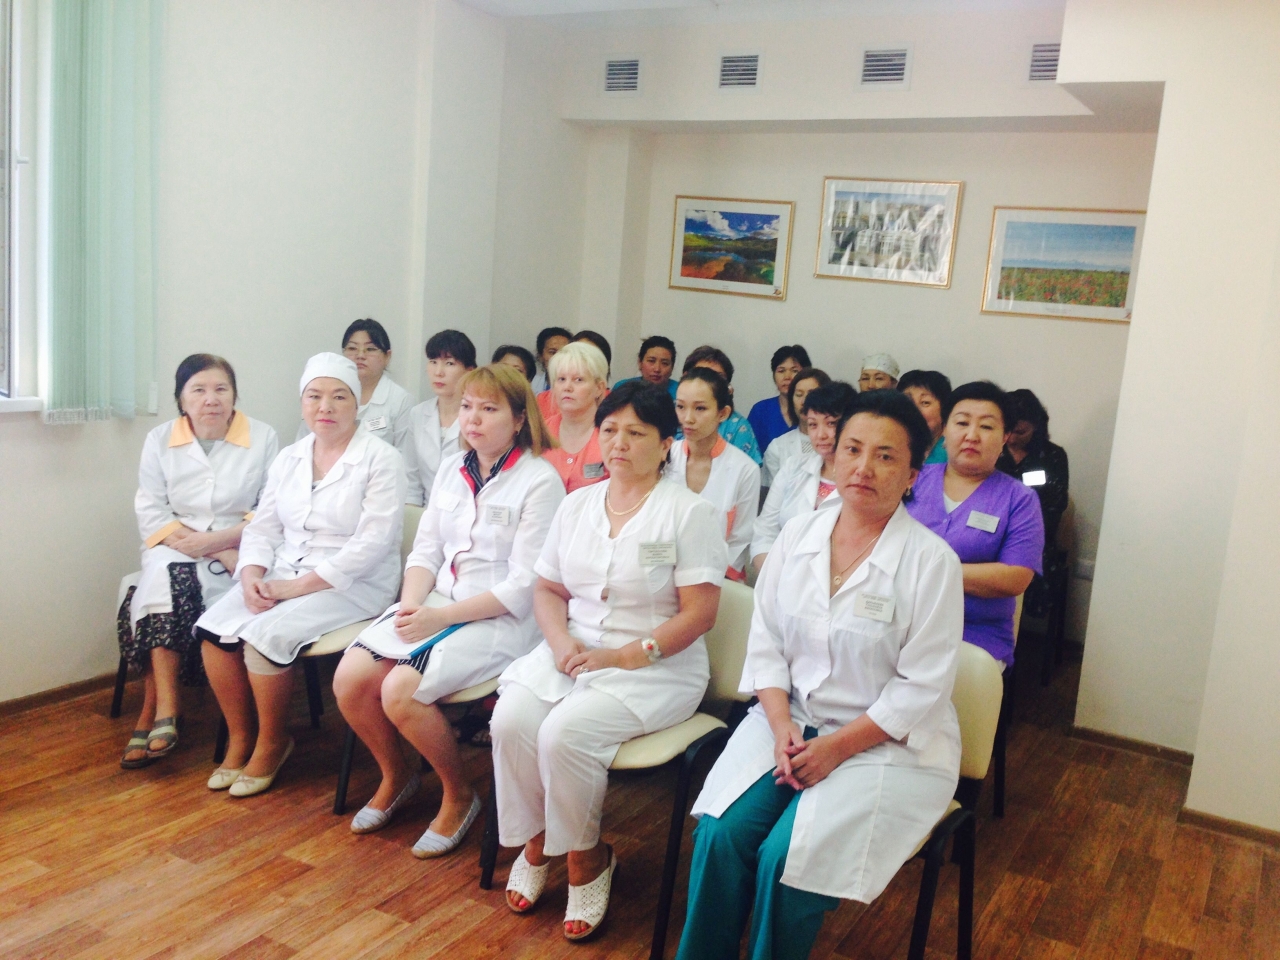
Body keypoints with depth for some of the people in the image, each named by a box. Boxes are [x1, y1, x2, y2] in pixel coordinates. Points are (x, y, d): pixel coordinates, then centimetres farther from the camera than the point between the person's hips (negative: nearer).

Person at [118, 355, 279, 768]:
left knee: (177, 584, -28)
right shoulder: (160, 439, 9)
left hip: (236, 553, -2)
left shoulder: (263, 438, 1)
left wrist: (217, 540, -18)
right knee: (162, 578, -30)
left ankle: (152, 713, -18)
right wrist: (199, 547, -14)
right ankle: (165, 710, -26)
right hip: (174, 551, 2)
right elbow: (150, 512, 1)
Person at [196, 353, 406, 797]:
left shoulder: (381, 459, -9)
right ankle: (239, 738, 4)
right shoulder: (288, 458, 13)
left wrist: (299, 585, -20)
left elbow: (373, 542, -17)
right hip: (283, 576, 6)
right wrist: (251, 574, -9)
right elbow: (262, 527, 13)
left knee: (265, 634, -26)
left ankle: (272, 743, -1)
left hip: (353, 586, -6)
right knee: (213, 628, -15)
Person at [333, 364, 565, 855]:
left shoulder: (540, 481, -10)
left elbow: (523, 586, -14)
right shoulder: (452, 470, 11)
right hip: (434, 603, 7)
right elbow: (426, 550, 12)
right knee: (349, 678, -13)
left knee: (400, 691, -25)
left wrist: (441, 616, -17)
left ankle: (459, 796, 3)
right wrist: (411, 602, -9)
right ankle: (395, 775, 17)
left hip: (499, 619, -6)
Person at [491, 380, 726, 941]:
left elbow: (698, 613, -11)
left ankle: (585, 856, 1)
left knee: (565, 733, -27)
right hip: (573, 650, 5)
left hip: (655, 667, -5)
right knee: (511, 721, -21)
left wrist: (625, 657, -18)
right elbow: (548, 589, 14)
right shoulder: (576, 505, 12)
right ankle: (537, 841, 5)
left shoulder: (689, 512, -6)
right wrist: (561, 641, -7)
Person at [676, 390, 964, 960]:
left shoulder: (931, 560, -11)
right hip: (790, 719, 4)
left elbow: (920, 687, -12)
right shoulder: (797, 537, 2)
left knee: (786, 858, -21)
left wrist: (836, 747, -16)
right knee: (720, 834, -16)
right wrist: (782, 727, -10)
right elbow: (766, 643, 4)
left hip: (885, 743, -4)